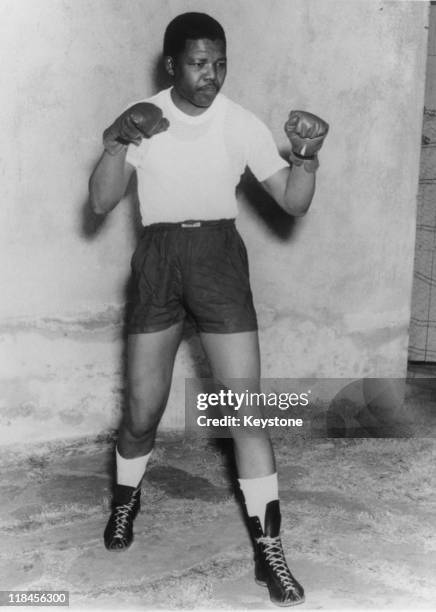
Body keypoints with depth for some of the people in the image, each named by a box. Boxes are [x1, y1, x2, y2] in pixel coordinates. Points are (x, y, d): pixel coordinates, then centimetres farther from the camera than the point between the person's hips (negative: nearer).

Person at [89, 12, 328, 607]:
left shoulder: (242, 123, -3)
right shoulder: (141, 118, -1)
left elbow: (293, 202, -5)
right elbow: (101, 202, -7)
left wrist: (307, 154, -23)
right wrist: (117, 142, -22)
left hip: (220, 257, 0)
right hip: (157, 258, 1)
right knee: (143, 408, 6)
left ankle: (268, 545, 6)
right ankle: (126, 498, 37)